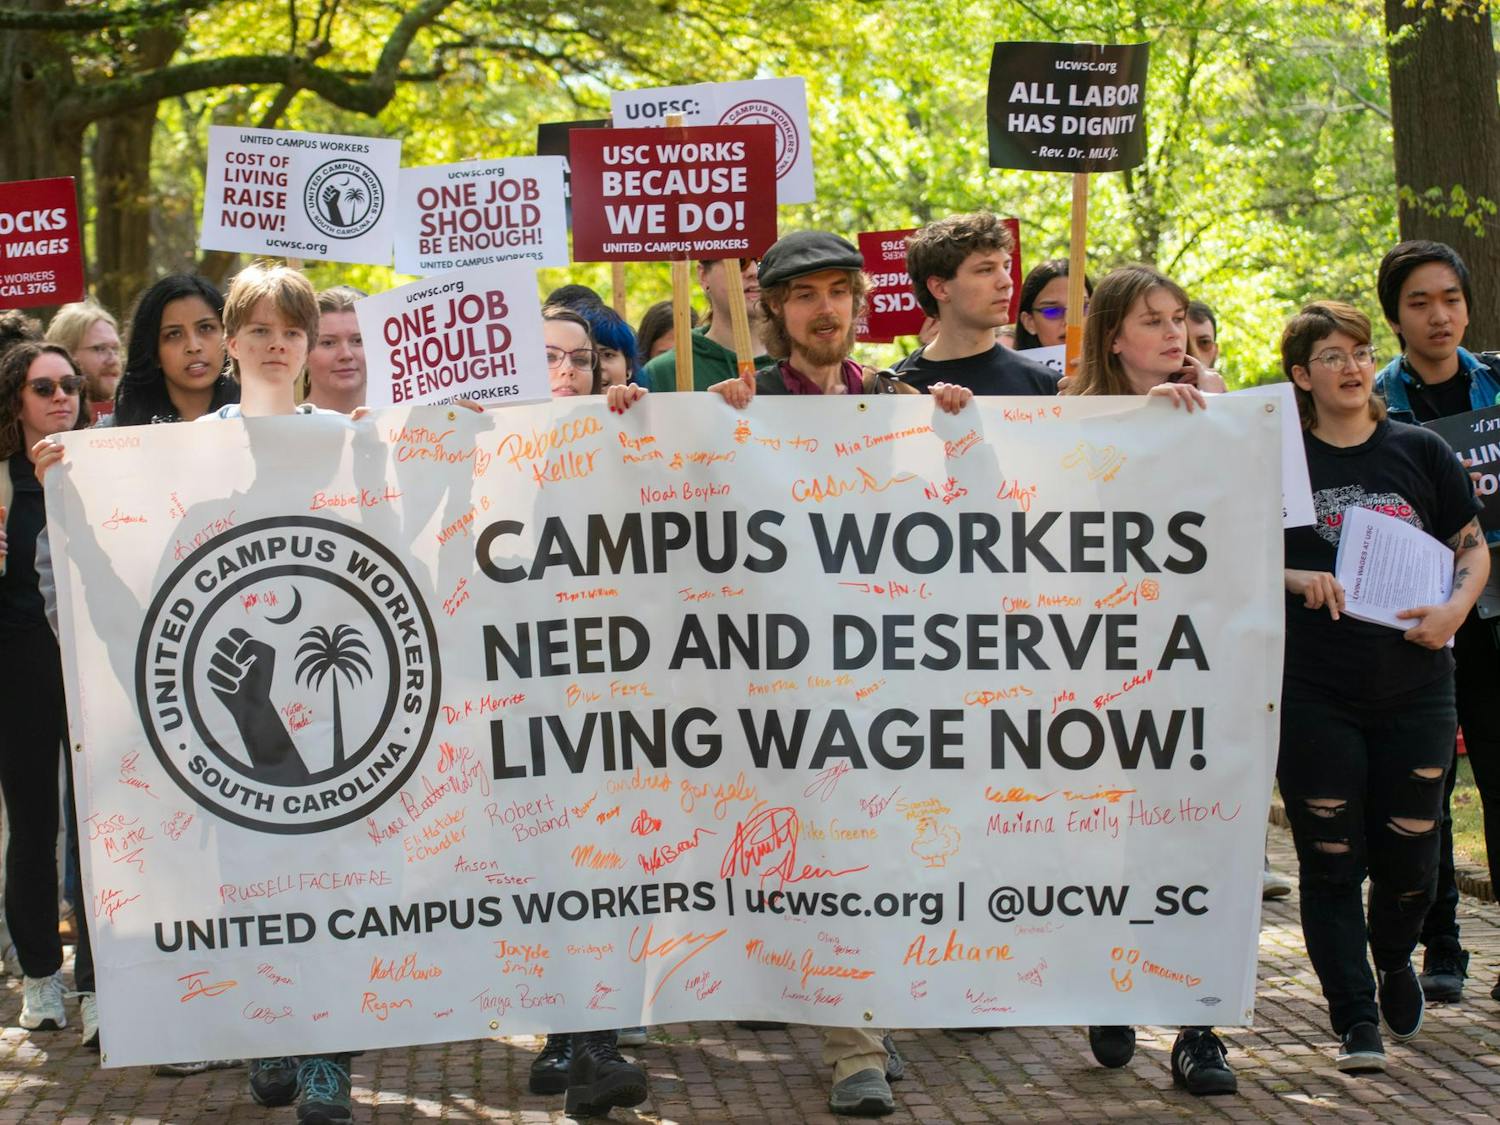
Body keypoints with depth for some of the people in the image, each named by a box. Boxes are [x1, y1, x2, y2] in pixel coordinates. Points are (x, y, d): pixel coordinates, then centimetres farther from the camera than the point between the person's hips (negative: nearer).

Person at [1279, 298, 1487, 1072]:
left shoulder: (1421, 452, 6)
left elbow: (1474, 547, 10)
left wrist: (1455, 607, -9)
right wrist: (1294, 580, -14)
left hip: (1414, 683, 1)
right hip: (1312, 693, -1)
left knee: (1410, 855, 5)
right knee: (1332, 860, -1)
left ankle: (1393, 959, 37)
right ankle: (1356, 1019, 7)